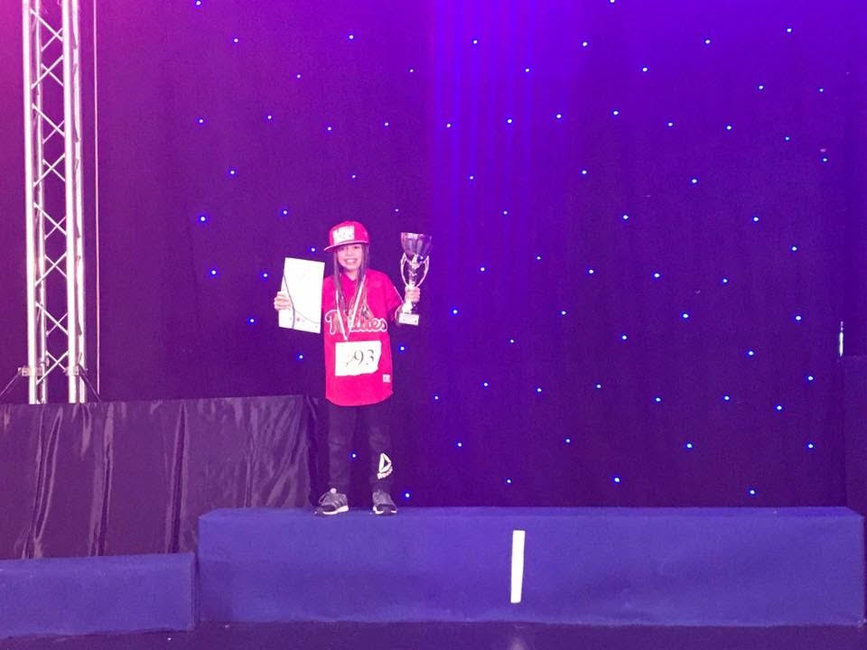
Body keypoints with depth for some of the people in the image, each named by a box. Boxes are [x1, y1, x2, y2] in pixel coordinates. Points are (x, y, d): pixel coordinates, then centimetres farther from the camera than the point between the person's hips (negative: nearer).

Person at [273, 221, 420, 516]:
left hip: (376, 378, -1)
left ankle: (382, 493, 16)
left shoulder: (380, 281, 1)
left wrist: (408, 303, -15)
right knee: (338, 441, 10)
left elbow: (396, 317, 3)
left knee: (379, 438, 7)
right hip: (340, 379, 1)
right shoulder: (327, 287, 4)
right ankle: (337, 494, 20)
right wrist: (286, 307, -12)